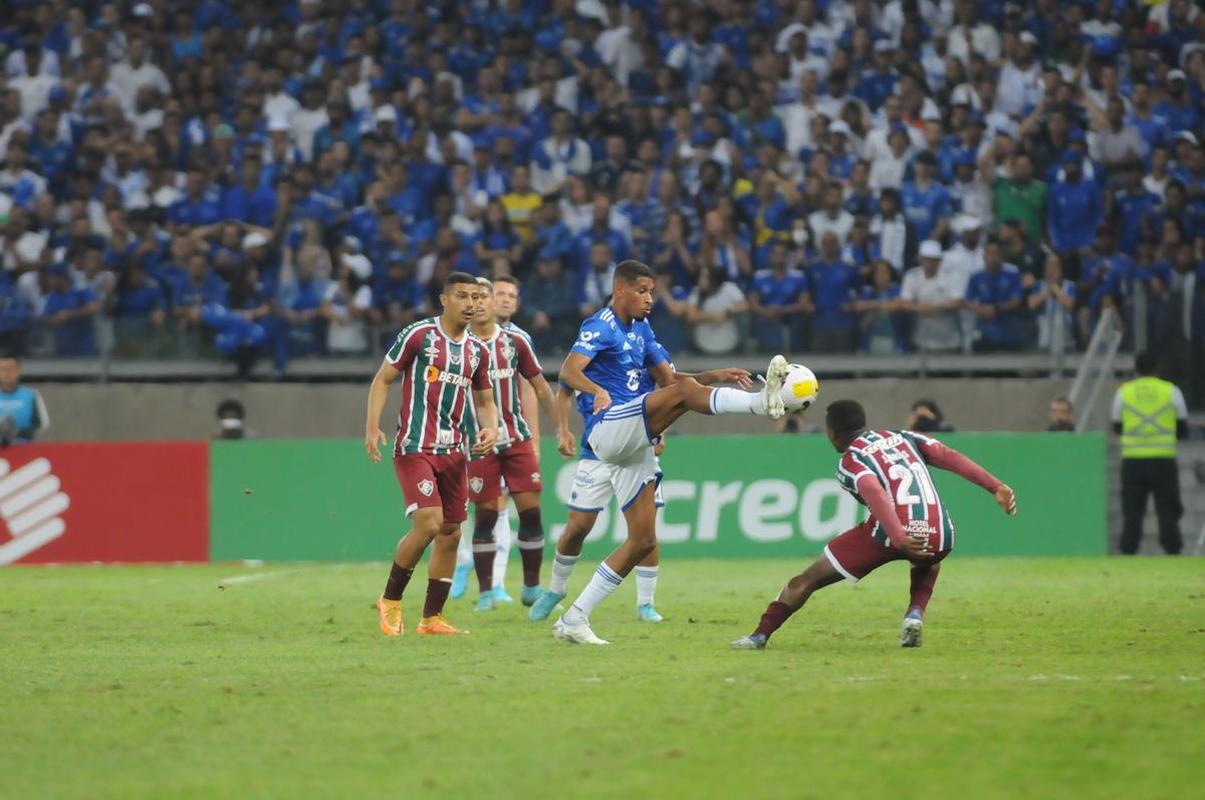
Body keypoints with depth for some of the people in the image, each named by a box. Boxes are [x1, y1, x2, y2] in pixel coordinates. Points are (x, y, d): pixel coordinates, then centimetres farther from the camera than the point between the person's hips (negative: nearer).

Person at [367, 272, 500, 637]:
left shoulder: (477, 351, 12)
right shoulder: (418, 335, -5)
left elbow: (484, 401, 22)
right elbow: (382, 379, -1)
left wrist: (490, 428, 0)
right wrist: (372, 426, -12)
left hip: (453, 450, 6)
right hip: (414, 447, -6)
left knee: (450, 533, 5)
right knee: (428, 522, -19)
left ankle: (432, 618, 14)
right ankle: (390, 600, 0)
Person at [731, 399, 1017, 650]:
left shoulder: (849, 464, 8)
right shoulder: (903, 437, 23)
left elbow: (875, 495, -13)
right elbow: (950, 457, 10)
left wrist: (899, 538, -25)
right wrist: (996, 487, 5)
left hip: (890, 535, -4)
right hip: (939, 535, 4)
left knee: (806, 580, 12)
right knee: (928, 562, 42)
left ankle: (760, 635, 9)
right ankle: (915, 614, 16)